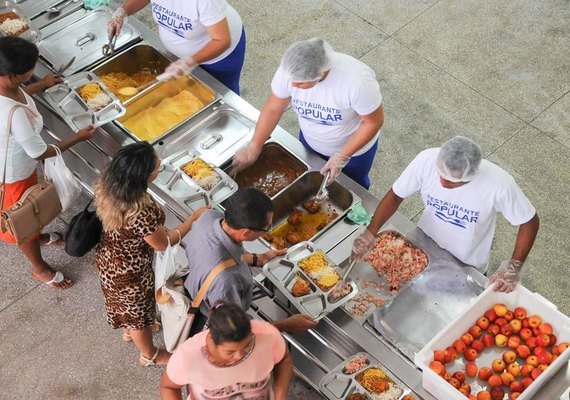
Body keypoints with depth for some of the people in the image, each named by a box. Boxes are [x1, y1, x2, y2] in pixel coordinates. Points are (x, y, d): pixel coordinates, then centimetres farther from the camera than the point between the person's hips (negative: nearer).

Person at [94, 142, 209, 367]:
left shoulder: (107, 184, -22)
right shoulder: (142, 213, -43)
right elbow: (163, 243, -23)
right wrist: (194, 218, -14)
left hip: (108, 259, 7)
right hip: (129, 273, -6)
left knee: (124, 304, 36)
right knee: (138, 312, 24)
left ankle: (129, 331, 67)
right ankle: (149, 355, 53)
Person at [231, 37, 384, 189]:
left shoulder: (357, 80, -41)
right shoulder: (289, 71, -30)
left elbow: (374, 121, -27)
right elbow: (273, 109, -14)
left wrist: (342, 157, -27)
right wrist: (254, 147, -17)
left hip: (354, 146, -3)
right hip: (310, 142, 3)